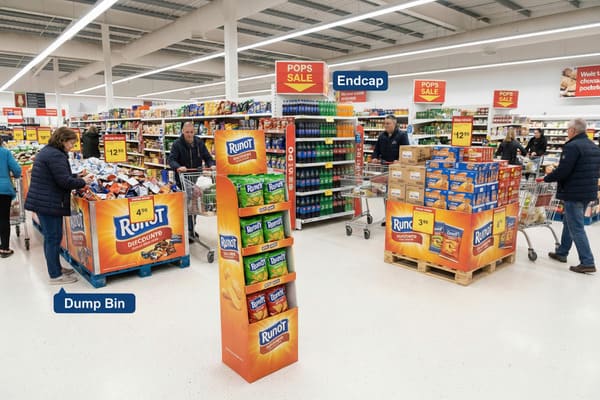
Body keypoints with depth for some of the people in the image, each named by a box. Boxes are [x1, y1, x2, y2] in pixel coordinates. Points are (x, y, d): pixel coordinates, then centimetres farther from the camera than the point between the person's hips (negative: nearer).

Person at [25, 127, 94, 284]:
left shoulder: (46, 151, 15)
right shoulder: (56, 155, -18)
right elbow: (65, 181, -23)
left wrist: (77, 177, 11)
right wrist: (83, 181, -8)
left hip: (41, 201, 10)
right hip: (49, 203, -10)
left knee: (50, 237, 18)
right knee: (53, 238, -2)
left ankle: (55, 268, 30)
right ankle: (56, 276, 8)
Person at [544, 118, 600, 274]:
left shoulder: (572, 146, -18)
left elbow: (562, 171, -23)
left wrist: (546, 178, -8)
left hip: (574, 193, -10)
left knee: (576, 228, -4)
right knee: (569, 222, 20)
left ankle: (587, 263, -3)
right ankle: (562, 253, 30)